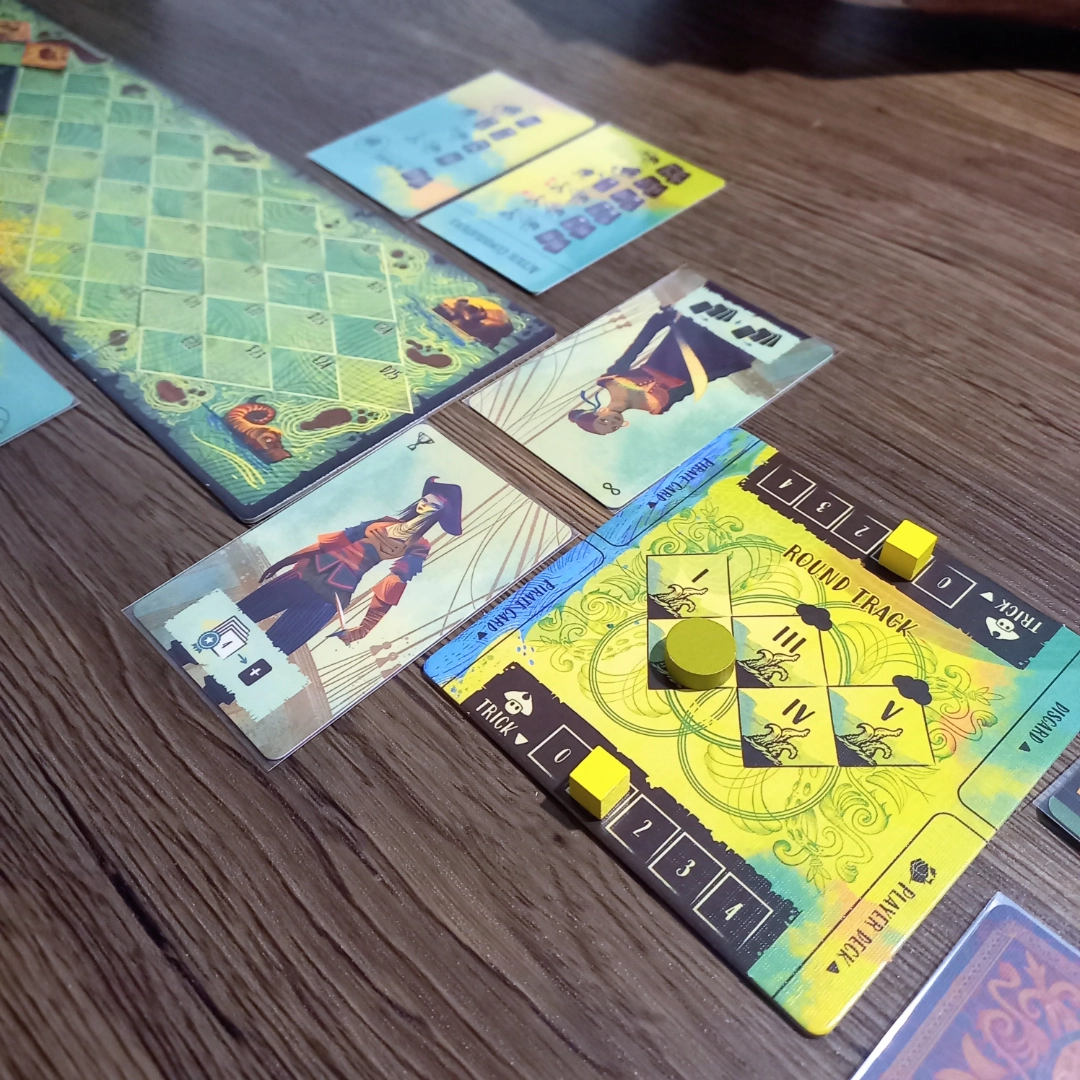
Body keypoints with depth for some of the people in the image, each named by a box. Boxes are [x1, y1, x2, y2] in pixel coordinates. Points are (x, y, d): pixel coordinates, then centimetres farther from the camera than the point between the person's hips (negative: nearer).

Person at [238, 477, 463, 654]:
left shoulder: (419, 548, 0)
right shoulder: (384, 522, 16)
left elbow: (390, 588, -10)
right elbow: (338, 540, 16)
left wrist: (365, 627, -19)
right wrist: (285, 561, 17)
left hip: (333, 595, -6)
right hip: (306, 571, 6)